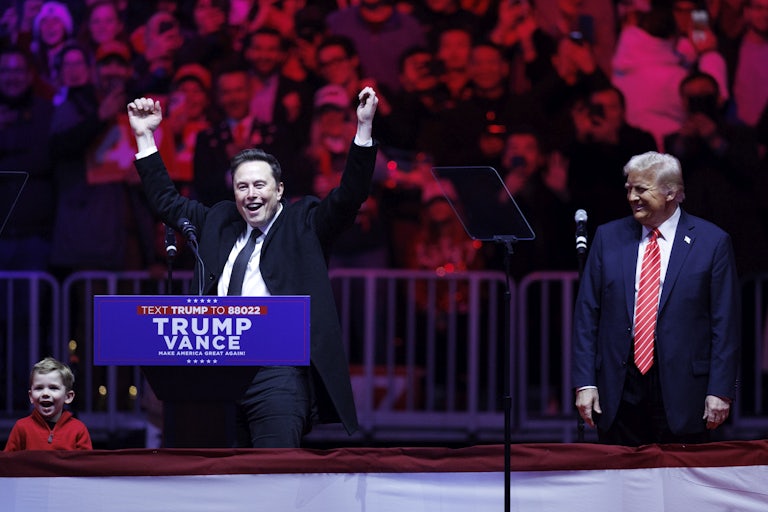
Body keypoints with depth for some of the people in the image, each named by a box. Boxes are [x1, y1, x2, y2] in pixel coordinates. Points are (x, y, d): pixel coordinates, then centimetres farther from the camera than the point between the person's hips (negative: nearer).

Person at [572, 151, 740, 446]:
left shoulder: (712, 242, 1)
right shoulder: (608, 237, 9)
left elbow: (725, 324, 0)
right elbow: (587, 314, 9)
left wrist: (720, 391, -7)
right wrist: (585, 383, 1)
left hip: (681, 395, -2)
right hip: (619, 393, 2)